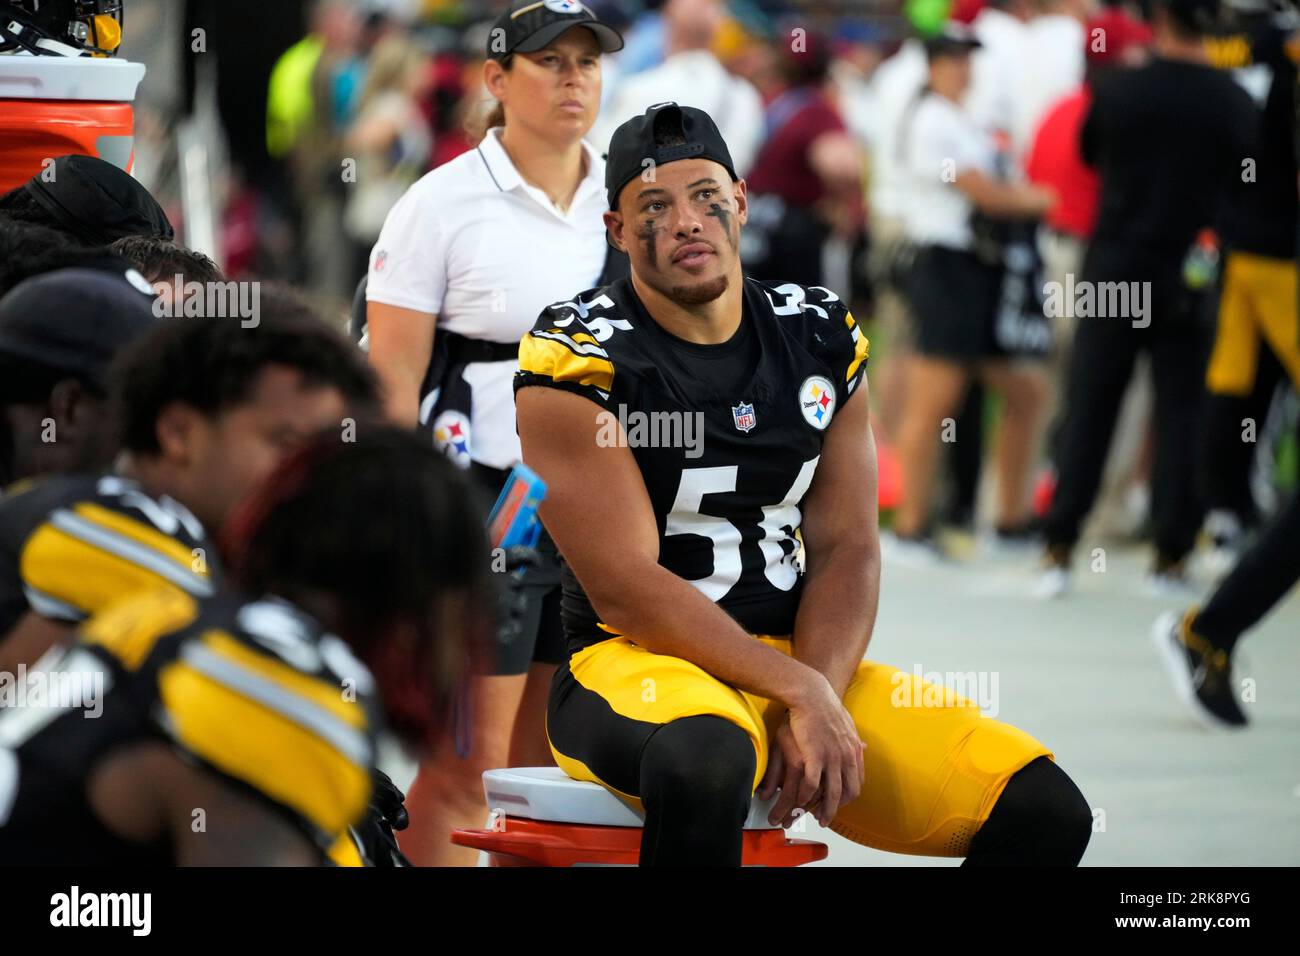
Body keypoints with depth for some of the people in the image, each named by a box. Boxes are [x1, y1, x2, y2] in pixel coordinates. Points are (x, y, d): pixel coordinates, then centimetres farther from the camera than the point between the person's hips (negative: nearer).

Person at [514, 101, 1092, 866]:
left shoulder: (821, 339, 8)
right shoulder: (578, 360, -9)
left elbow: (846, 551, 4)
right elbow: (625, 589, -14)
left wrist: (816, 705, -14)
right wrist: (799, 693, -18)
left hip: (806, 663, 6)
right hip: (637, 664, -5)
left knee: (1045, 813, -10)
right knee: (705, 761, -42)